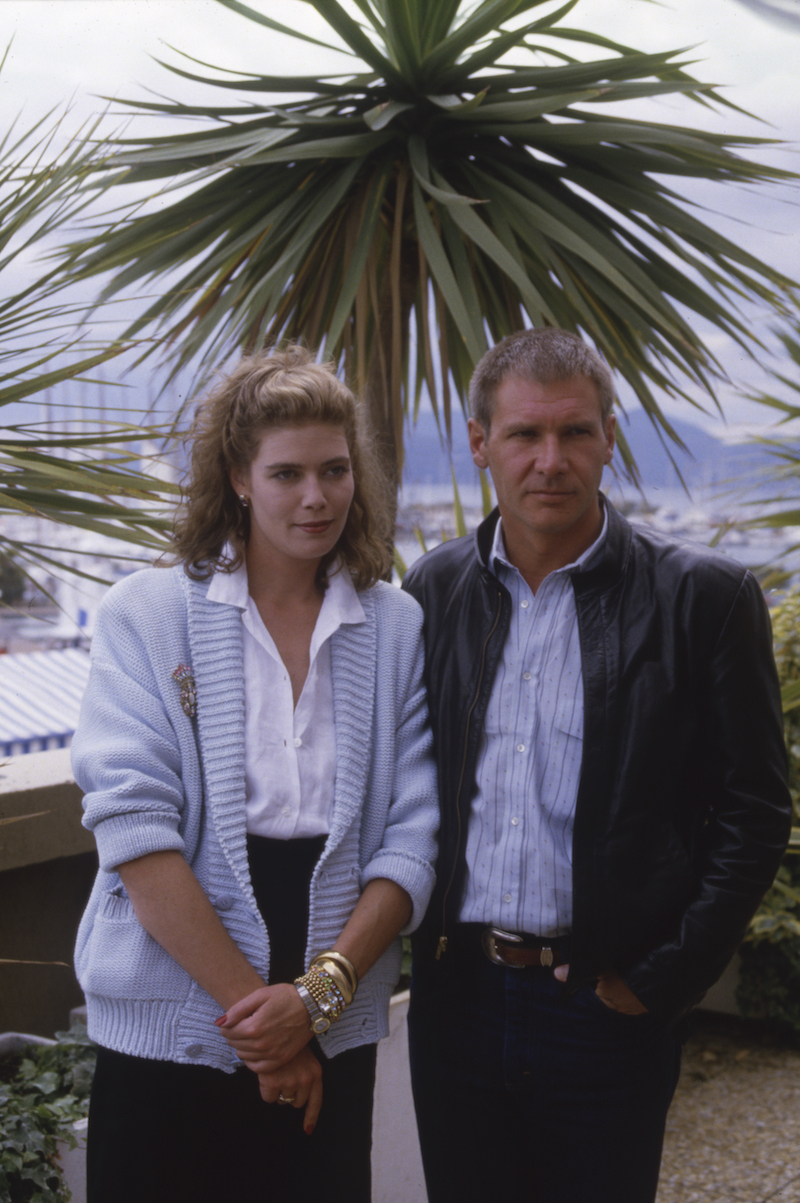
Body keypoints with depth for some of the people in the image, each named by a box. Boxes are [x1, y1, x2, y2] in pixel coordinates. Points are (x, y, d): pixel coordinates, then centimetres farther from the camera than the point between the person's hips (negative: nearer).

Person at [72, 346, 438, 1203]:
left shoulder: (398, 628, 4)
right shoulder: (145, 616, -3)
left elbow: (413, 836, -1)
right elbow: (134, 830, -11)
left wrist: (319, 993, -12)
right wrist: (256, 1007, -13)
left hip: (335, 1036, 2)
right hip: (171, 1032, -2)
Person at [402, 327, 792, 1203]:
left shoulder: (702, 597, -7)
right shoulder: (434, 588, 5)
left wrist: (659, 984, -9)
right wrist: (421, 945, 5)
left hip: (602, 1010, -3)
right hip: (453, 998, 3)